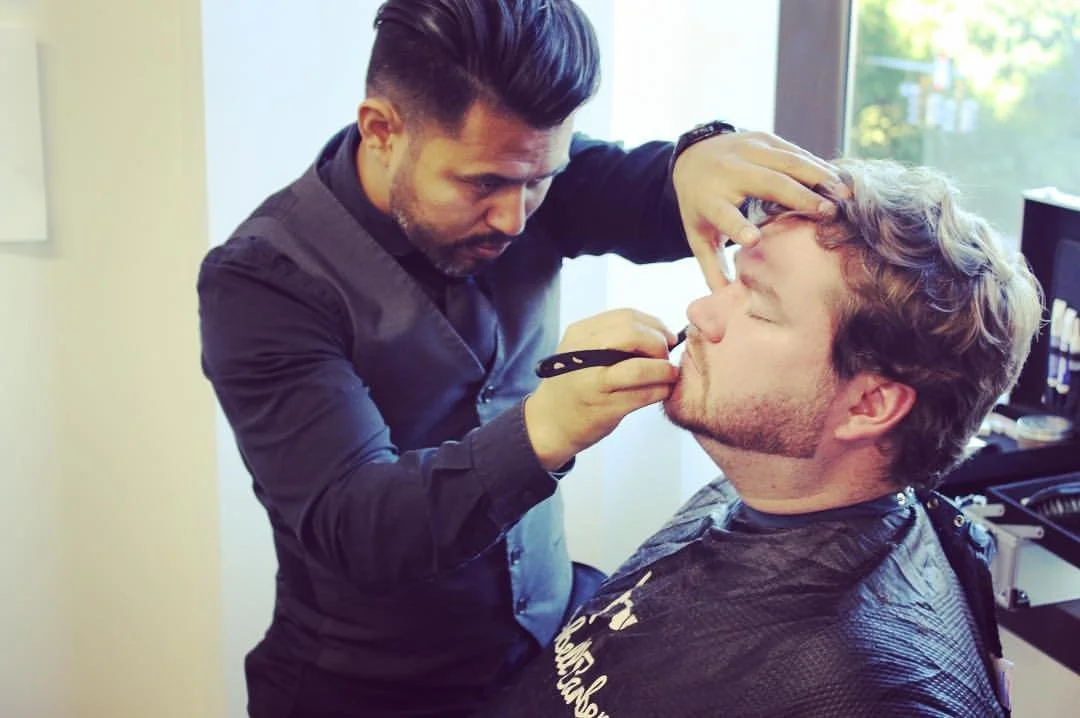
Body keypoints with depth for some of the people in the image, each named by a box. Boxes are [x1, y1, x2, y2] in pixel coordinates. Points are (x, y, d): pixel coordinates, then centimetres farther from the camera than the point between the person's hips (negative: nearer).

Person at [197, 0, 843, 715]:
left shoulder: (517, 166, -5)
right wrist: (544, 429, -40)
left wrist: (701, 162, -35)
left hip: (555, 626, 5)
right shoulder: (262, 280, -19)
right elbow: (346, 527, -26)